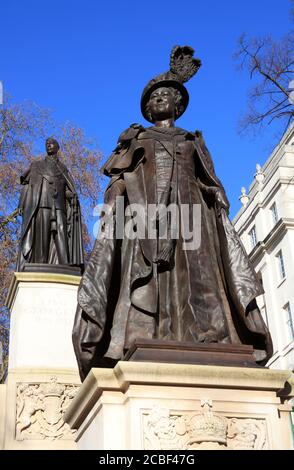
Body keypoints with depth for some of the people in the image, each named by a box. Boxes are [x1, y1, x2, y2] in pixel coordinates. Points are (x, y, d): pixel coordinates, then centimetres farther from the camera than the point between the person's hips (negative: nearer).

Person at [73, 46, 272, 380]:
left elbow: (212, 184, 19)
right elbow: (118, 177, 12)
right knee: (145, 283, -19)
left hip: (189, 208, 2)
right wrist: (114, 205, -8)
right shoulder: (136, 137, 25)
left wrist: (221, 212, 1)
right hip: (145, 206, -1)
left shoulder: (193, 141, 28)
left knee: (196, 276, -18)